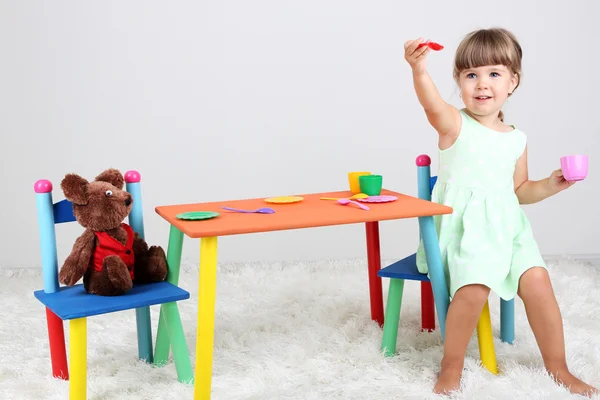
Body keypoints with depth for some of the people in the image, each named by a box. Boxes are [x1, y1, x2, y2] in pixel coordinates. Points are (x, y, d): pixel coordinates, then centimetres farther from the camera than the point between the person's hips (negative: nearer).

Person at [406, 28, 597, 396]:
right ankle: (451, 369, -7)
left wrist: (549, 186, 2)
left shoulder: (517, 139, 10)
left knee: (537, 280, -14)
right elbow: (434, 107, -30)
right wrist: (419, 71, -51)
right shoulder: (456, 125, -5)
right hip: (463, 228, -4)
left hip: (506, 227, 5)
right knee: (474, 288, -28)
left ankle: (558, 367, 6)